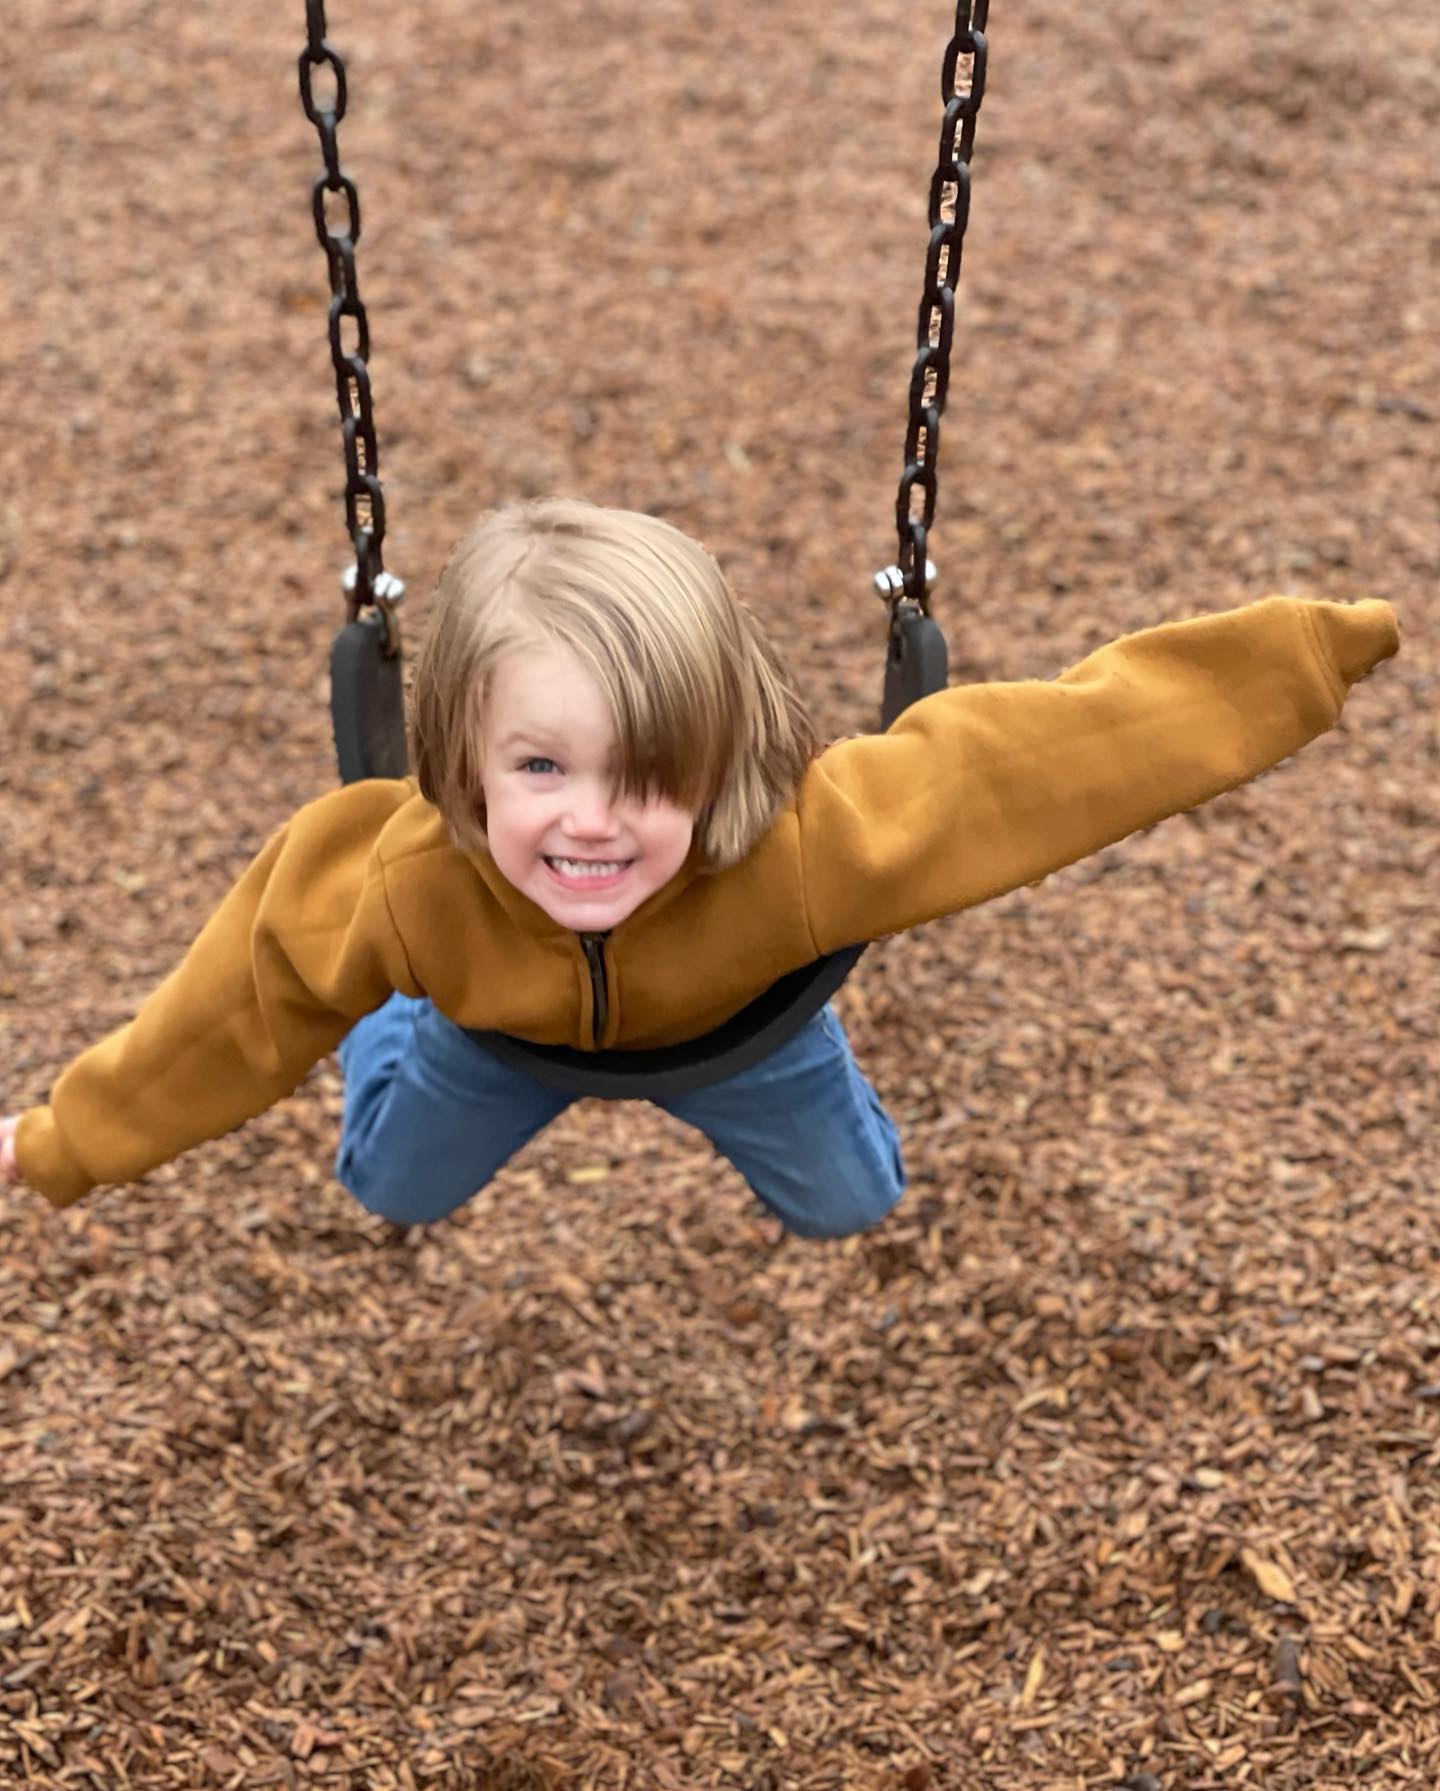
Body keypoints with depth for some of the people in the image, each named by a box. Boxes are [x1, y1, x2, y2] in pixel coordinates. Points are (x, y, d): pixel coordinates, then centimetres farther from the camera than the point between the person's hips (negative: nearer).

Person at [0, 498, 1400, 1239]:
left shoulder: (808, 836, -49)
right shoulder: (383, 881, -44)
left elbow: (1062, 745, -46)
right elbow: (237, 1011, -26)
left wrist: (1321, 653, -44)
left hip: (738, 1016, 0)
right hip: (500, 1028, 0)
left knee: (850, 1205, 23)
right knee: (389, 1190, 24)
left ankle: (709, 1097, 52)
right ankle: (388, 1025, 54)